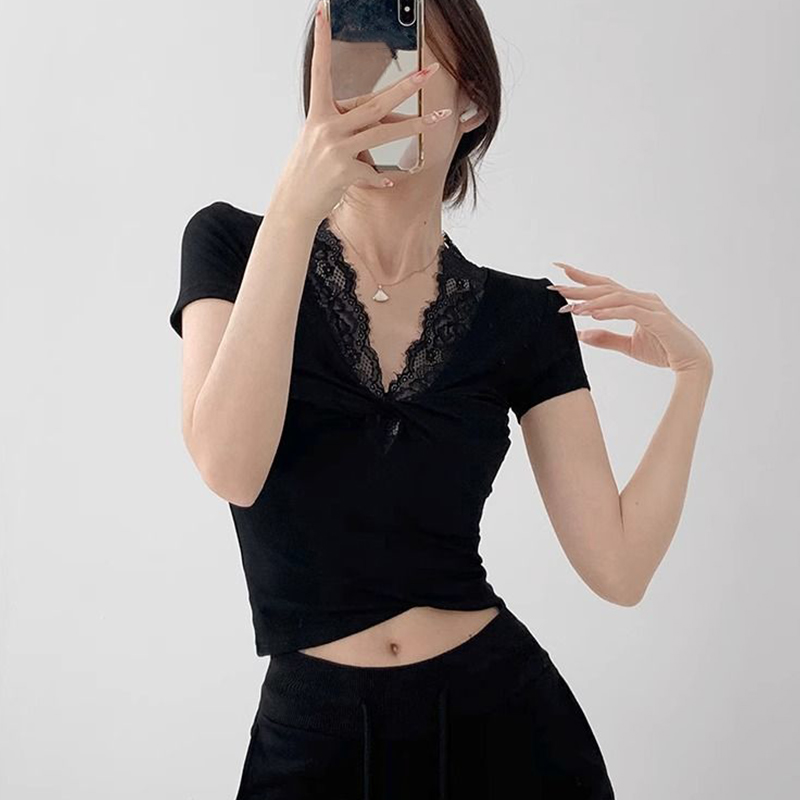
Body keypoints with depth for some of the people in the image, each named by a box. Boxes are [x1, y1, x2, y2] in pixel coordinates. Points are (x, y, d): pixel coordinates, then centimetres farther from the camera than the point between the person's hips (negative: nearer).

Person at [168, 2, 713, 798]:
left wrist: (691, 375, -9)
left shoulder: (522, 317, -1)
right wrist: (294, 208, -29)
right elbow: (230, 469, -23)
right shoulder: (232, 244, -5)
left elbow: (618, 566, -4)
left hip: (504, 718, 2)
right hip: (312, 732, -1)